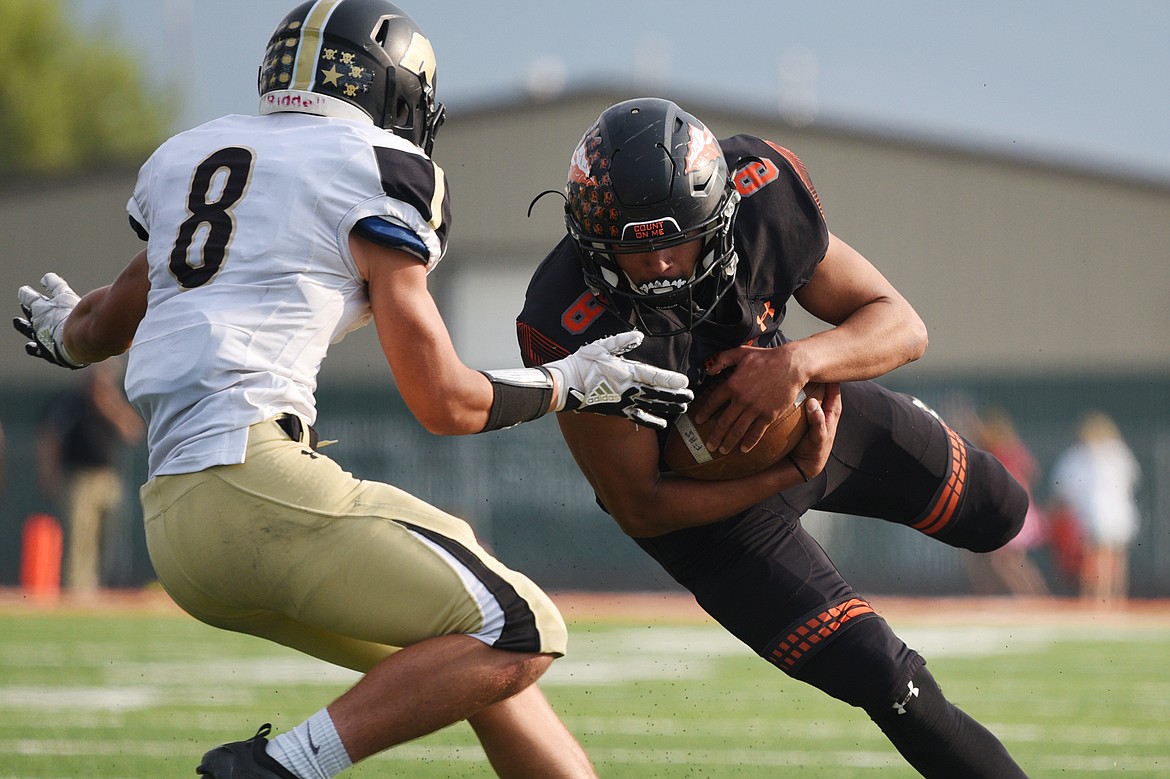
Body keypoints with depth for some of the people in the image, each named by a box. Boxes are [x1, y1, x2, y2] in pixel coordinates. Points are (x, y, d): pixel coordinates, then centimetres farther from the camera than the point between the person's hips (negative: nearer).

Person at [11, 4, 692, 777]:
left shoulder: (187, 160, 22)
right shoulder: (376, 170, 2)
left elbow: (104, 326, 38)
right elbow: (446, 404, 2)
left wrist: (59, 330, 61)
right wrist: (572, 384, 18)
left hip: (173, 522, 8)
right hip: (255, 478, -8)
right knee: (518, 634, -9)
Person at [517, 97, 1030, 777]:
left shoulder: (763, 196, -29)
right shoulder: (572, 329, -38)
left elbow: (902, 325, -19)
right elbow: (641, 509, -26)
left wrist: (798, 361, -39)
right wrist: (794, 473, -31)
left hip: (805, 407, 4)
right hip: (703, 488, -4)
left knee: (998, 515, 22)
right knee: (883, 678, -13)